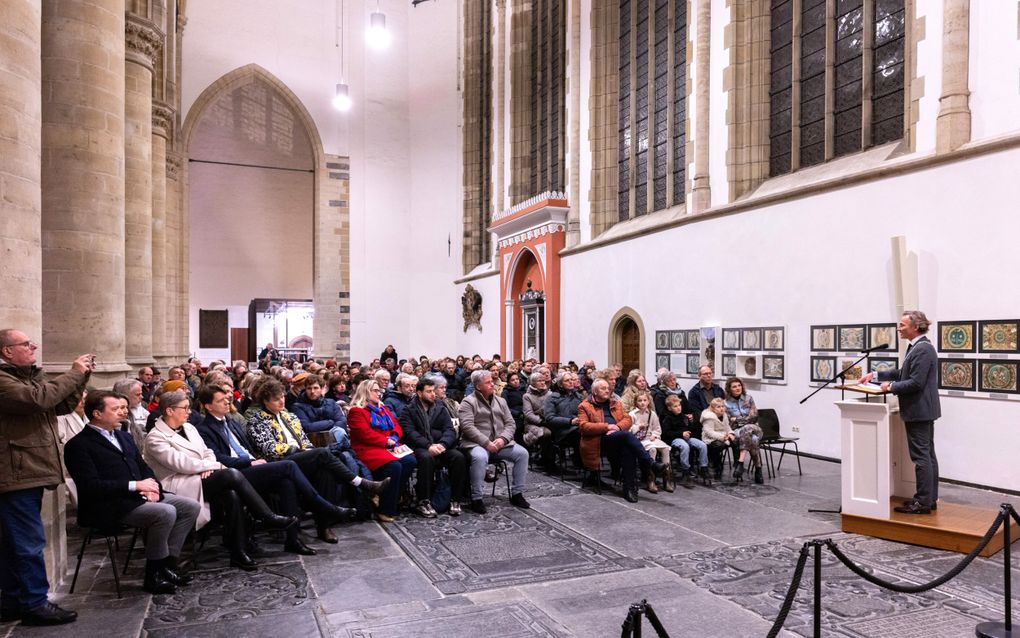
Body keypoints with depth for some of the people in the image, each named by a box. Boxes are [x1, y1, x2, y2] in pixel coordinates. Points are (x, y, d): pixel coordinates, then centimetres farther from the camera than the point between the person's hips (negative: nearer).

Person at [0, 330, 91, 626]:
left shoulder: (30, 376, 17)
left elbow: (64, 405, 16)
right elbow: (37, 399, -26)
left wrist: (81, 376, 3)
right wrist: (73, 373, -17)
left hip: (30, 471, 10)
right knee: (29, 542, -4)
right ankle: (34, 603, 3)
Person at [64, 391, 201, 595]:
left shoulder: (124, 437, 19)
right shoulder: (78, 445, -6)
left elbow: (143, 467, 21)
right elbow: (90, 485, -17)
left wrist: (151, 486, -2)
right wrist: (135, 485, -20)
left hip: (138, 497, 8)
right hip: (109, 507, -8)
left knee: (191, 506, -7)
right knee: (166, 513, -29)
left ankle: (168, 561, -2)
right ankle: (154, 575, -13)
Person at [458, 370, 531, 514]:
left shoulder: (500, 401, 16)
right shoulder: (468, 402, -2)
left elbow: (510, 423, 10)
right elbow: (467, 427, -14)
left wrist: (503, 439, -10)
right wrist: (486, 443, -21)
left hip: (500, 443, 6)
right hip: (477, 443, -5)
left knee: (522, 453, -15)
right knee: (480, 457, -37)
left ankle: (517, 494, -3)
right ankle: (476, 498, -22)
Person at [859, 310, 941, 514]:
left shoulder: (922, 349, -19)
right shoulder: (917, 347, 13)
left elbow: (915, 382, -23)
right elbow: (902, 373, 20)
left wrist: (891, 387, -11)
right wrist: (876, 375, 14)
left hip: (919, 411, -11)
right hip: (922, 410, 11)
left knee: (921, 456, -4)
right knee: (928, 455, 14)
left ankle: (924, 502, 2)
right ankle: (930, 498, 23)